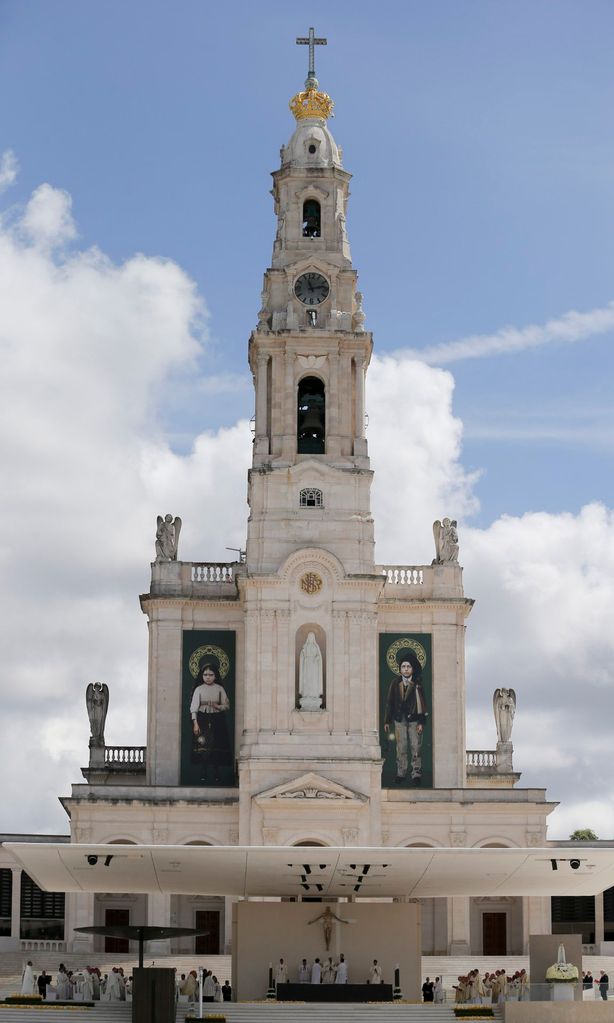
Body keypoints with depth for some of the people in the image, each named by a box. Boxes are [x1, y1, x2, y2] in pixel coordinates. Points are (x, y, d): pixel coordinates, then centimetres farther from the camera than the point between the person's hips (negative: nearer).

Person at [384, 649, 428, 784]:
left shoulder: (417, 684, -1)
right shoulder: (395, 684, 5)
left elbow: (422, 704, -1)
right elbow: (390, 703, 8)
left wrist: (421, 722, -7)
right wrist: (387, 722, 6)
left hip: (414, 720, -2)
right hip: (399, 720, 2)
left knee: (416, 748, 0)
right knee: (401, 748, 4)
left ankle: (416, 774, 6)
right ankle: (401, 773, 13)